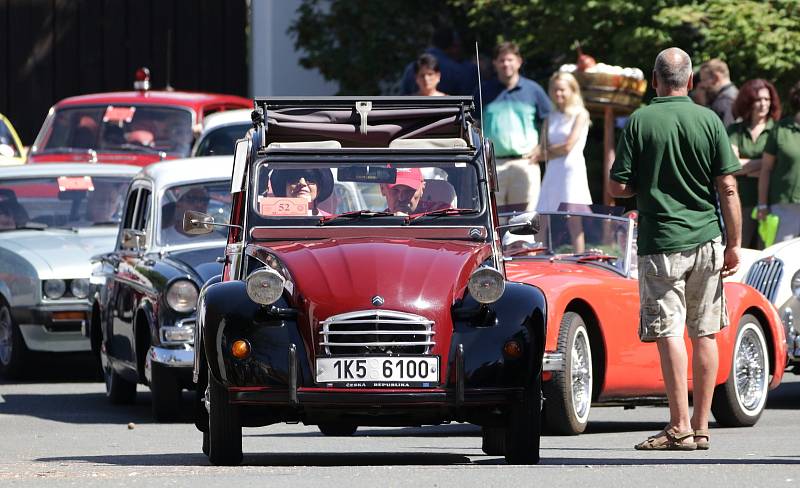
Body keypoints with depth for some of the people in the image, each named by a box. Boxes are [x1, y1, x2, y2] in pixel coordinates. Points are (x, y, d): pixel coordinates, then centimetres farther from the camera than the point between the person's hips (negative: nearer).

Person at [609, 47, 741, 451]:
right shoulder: (709, 121, -1)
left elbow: (617, 187, -5)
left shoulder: (640, 122, -5)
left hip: (660, 242, -3)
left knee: (669, 333, -4)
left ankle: (680, 428, -11)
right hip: (707, 239, 3)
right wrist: (734, 243, 4)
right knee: (705, 334, 10)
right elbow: (727, 187, -2)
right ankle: (701, 427, 14)